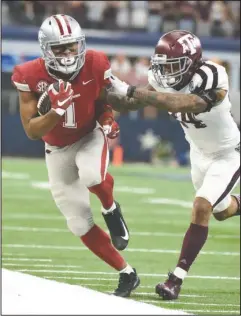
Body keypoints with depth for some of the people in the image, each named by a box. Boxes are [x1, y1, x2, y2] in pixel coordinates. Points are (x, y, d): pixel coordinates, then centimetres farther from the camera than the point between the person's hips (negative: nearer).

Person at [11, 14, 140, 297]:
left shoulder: (95, 66, -20)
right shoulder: (30, 77, -23)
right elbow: (32, 131, -21)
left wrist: (108, 120, -18)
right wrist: (57, 111, -37)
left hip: (90, 138, -1)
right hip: (58, 150, 1)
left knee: (92, 176, -38)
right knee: (80, 225, -2)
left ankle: (111, 210, -4)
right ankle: (127, 274, 12)